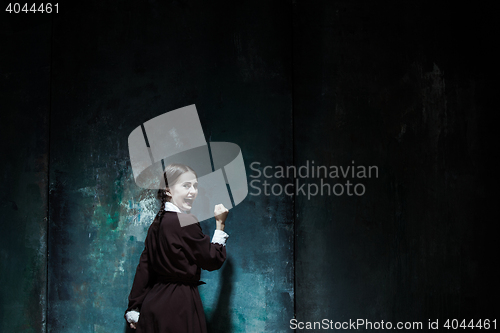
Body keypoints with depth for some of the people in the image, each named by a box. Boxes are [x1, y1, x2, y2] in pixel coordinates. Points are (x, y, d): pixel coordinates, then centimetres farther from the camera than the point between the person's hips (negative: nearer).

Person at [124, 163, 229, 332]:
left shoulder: (157, 223, 8)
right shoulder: (187, 223, -16)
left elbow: (144, 267, 10)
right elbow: (213, 261, -9)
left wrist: (134, 309, 15)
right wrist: (220, 224, 0)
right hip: (180, 306, -8)